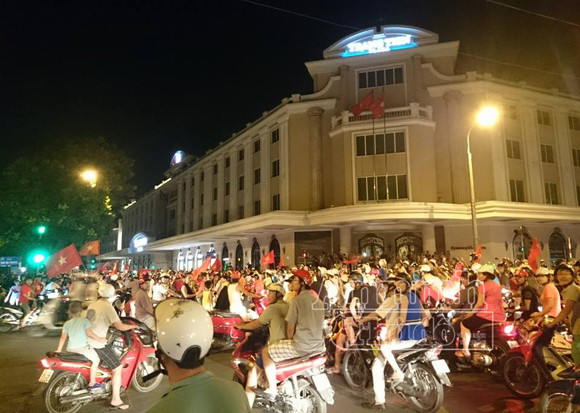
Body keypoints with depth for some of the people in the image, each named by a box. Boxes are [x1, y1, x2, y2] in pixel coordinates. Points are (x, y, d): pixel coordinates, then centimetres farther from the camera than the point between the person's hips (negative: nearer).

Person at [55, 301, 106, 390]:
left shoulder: (67, 323, 9)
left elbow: (63, 337, 8)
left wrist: (58, 350, 15)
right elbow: (89, 333, -15)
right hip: (82, 347, -7)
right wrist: (99, 339, -10)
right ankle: (92, 383, 3)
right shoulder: (85, 321, -6)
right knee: (96, 359, 6)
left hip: (70, 349, 7)